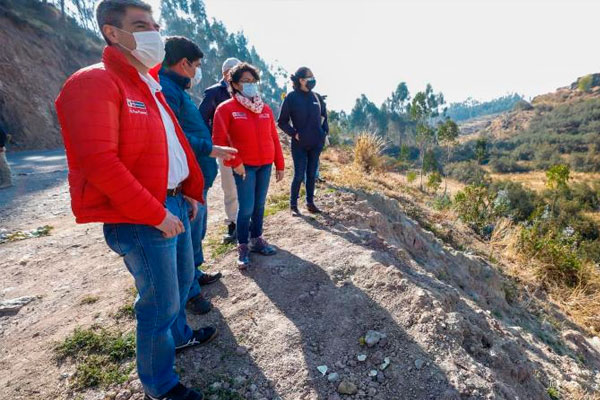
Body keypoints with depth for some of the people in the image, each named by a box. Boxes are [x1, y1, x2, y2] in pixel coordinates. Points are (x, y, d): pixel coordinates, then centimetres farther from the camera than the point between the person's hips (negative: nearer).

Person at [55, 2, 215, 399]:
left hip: (175, 205, 9)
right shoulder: (93, 83, -13)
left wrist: (192, 191, 11)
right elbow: (98, 162, -22)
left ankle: (179, 334, 50)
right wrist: (155, 215, -21)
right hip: (141, 221, -9)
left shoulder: (150, 87, 16)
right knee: (160, 302, 4)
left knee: (183, 279, 24)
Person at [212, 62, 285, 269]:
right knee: (246, 207, -3)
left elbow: (274, 138, 11)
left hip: (266, 165, 5)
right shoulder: (226, 108, -3)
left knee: (259, 205, 12)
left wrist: (280, 165, 10)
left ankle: (256, 239, 28)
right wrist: (234, 163, -12)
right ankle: (242, 247, 13)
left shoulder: (265, 109, 11)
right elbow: (219, 140, -6)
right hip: (244, 167, -4)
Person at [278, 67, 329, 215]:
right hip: (299, 144, -5)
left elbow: (324, 115, 20)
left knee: (312, 174, 11)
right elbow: (282, 121, -3)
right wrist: (294, 133, -13)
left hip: (316, 143, 5)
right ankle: (293, 205, 13)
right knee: (299, 175, -2)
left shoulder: (316, 96, 5)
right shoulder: (291, 97, -8)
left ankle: (310, 202, 24)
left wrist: (325, 131, 8)